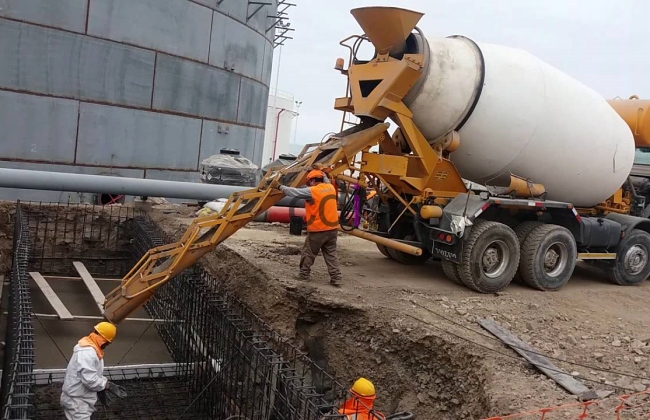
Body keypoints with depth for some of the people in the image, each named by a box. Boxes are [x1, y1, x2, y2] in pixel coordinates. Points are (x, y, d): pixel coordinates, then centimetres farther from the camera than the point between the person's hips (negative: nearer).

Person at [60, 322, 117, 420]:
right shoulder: (87, 352, -27)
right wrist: (105, 383, -15)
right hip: (77, 401, -10)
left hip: (80, 399, 10)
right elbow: (90, 380, -31)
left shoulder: (90, 348, 8)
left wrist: (103, 381, 2)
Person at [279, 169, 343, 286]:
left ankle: (304, 274, 22)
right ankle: (336, 278, 4)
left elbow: (294, 192, -6)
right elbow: (326, 181, 30)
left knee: (308, 253, 11)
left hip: (318, 230, -6)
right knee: (331, 254, 10)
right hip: (332, 228, 6)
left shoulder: (312, 191, -13)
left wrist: (282, 187, 9)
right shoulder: (331, 188, 5)